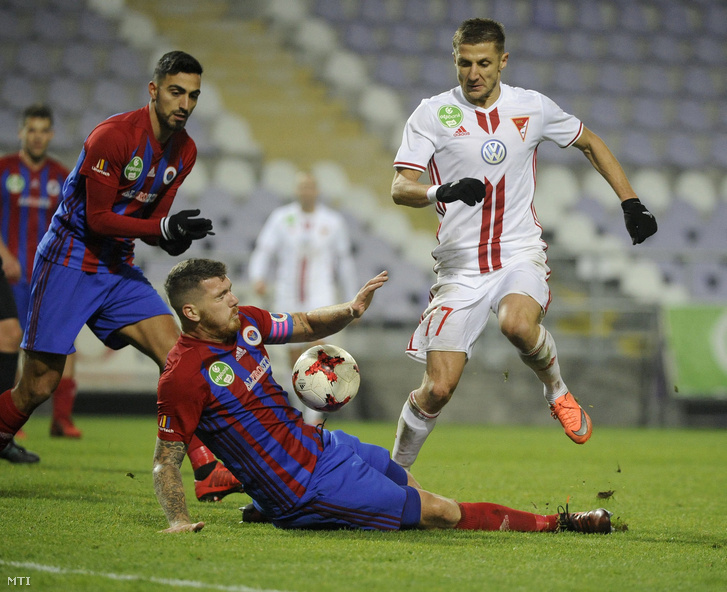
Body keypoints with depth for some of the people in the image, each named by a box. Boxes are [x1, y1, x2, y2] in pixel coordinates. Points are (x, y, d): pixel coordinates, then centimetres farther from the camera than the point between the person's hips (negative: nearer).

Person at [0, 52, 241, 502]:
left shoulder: (184, 152, 4)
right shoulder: (111, 137, -20)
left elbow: (153, 219, 10)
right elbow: (98, 218, -19)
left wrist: (176, 237, -13)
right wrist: (165, 227, -27)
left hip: (119, 270, 6)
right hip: (69, 263, -6)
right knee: (38, 387, -5)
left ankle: (207, 472, -16)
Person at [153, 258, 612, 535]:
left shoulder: (244, 322, 0)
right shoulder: (184, 376, -22)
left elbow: (306, 325, 15)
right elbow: (166, 461, -16)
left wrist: (351, 310, -3)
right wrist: (179, 520, -28)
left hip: (320, 444, 8)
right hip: (309, 490, -8)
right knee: (440, 512, -1)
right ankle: (555, 525, 9)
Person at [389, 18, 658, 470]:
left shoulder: (533, 107, 4)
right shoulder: (433, 114, -2)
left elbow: (590, 142, 20)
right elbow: (401, 188, -10)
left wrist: (631, 203, 13)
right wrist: (442, 192, -31)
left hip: (521, 253, 0)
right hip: (461, 264, 0)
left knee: (517, 324, -34)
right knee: (437, 389, -9)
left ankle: (557, 390, -2)